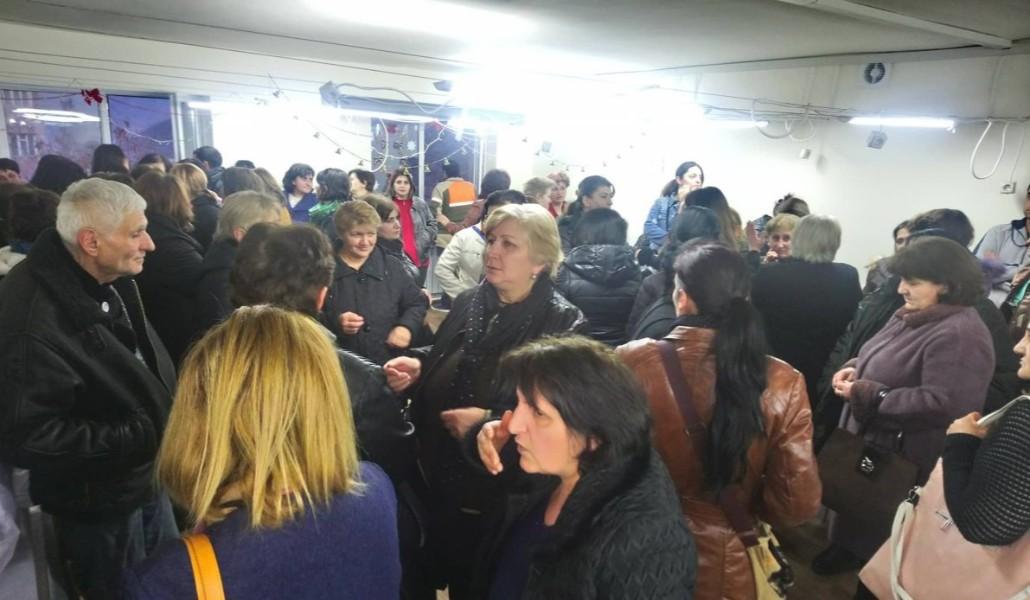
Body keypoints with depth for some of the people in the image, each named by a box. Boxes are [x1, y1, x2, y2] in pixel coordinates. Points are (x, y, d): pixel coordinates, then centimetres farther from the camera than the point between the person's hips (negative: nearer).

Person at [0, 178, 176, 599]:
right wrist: (140, 434, -26)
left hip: (145, 476, 8)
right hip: (99, 503, -8)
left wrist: (169, 417, 1)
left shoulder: (111, 282, -1)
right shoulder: (35, 320, -29)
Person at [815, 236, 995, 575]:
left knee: (882, 529, 12)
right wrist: (854, 368, -3)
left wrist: (867, 395, -27)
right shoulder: (910, 316, 5)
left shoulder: (960, 335, -26)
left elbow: (942, 405, -32)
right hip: (869, 436, 9)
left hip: (905, 459, -8)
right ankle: (848, 549, 45)